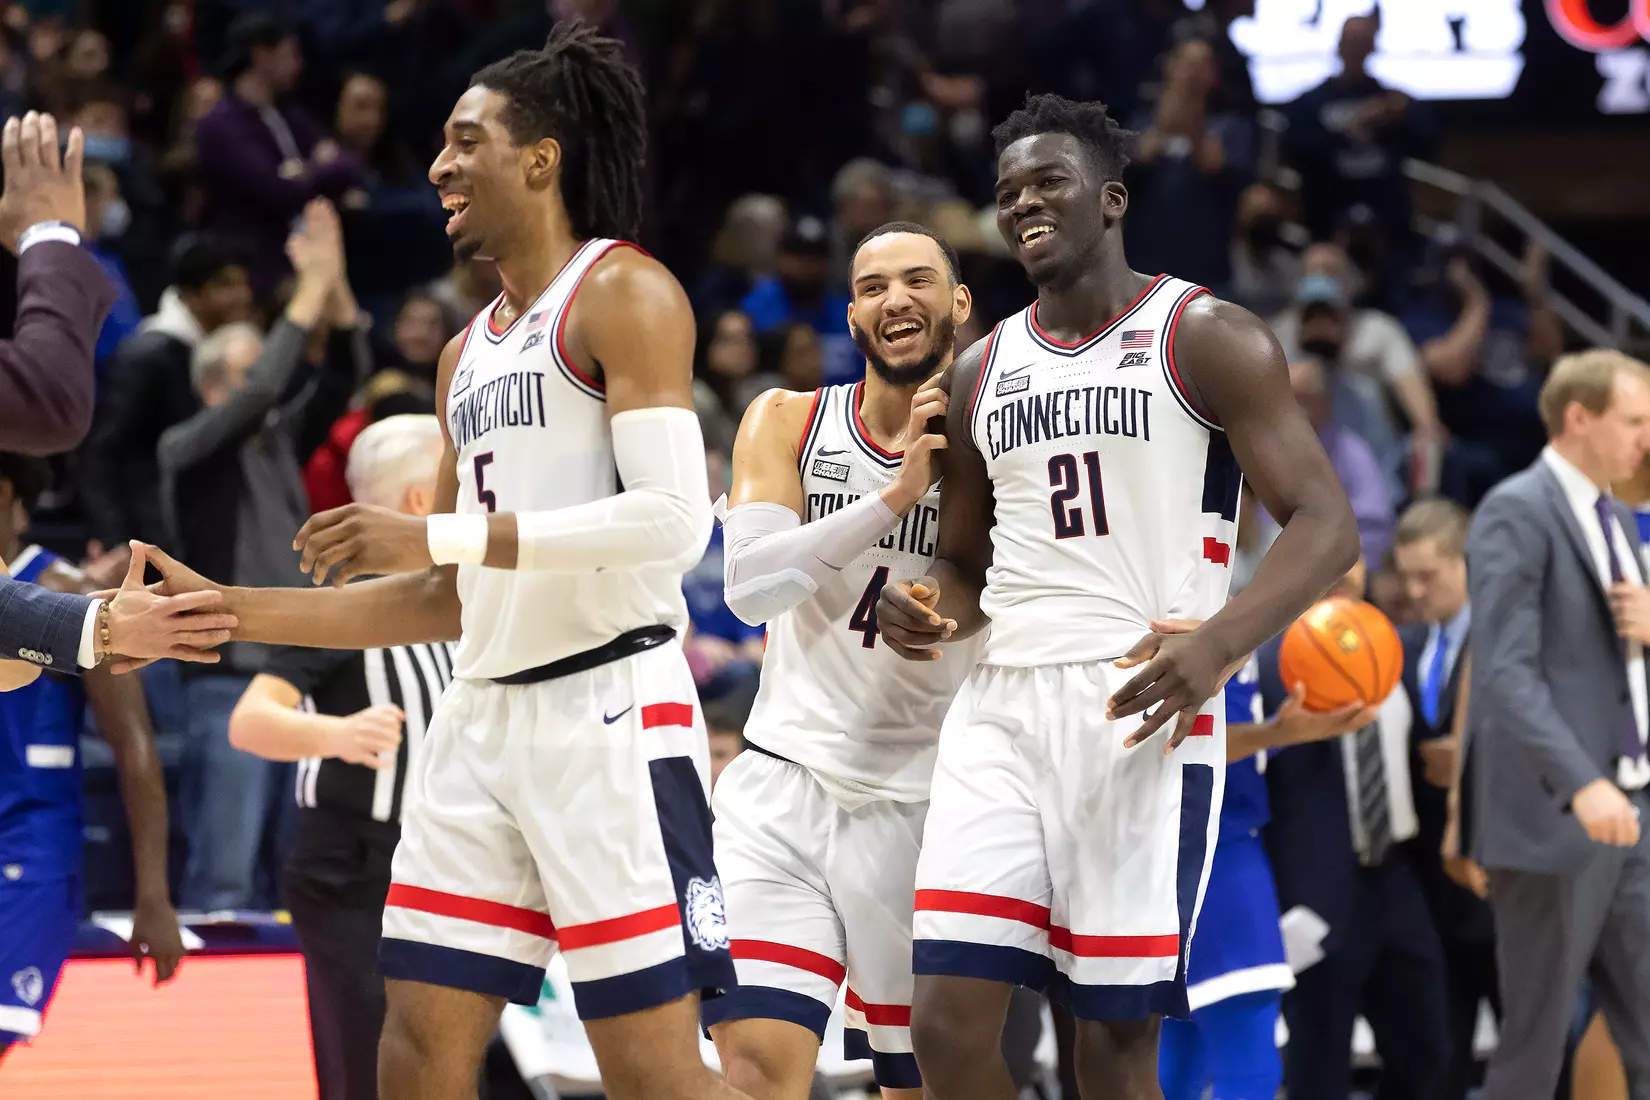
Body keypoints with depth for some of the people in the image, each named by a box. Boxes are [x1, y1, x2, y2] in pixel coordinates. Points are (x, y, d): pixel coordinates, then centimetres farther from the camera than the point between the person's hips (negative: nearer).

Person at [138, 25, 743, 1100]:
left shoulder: (623, 292, -4)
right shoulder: (468, 352, 21)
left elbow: (674, 519, -18)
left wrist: (437, 535, -17)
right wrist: (221, 609, 17)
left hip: (609, 705, -8)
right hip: (485, 717, 8)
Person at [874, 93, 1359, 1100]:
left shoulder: (1206, 338, 0)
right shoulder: (982, 370, 17)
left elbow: (1326, 525, -7)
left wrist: (1219, 642, -25)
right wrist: (933, 614, 1)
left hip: (1142, 704, -5)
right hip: (1002, 707, 5)